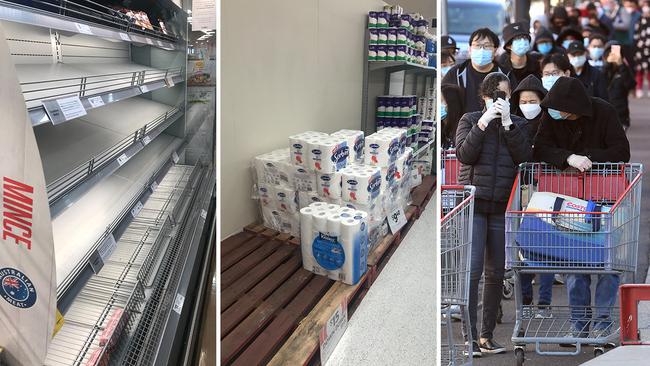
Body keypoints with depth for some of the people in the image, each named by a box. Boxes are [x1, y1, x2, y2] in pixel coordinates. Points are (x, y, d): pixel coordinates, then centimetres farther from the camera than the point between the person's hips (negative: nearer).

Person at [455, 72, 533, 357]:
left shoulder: (518, 124, 13)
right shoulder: (469, 120, 7)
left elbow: (524, 156, -3)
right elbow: (463, 154, -8)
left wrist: (507, 123, -9)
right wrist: (484, 122, -12)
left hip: (502, 207, 3)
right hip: (474, 204, -3)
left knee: (496, 271, 7)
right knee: (473, 269, -10)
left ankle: (487, 335, 17)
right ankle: (469, 336, -3)